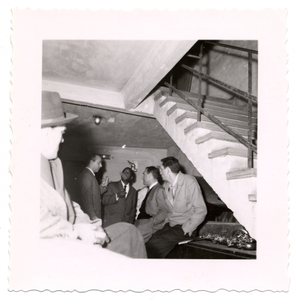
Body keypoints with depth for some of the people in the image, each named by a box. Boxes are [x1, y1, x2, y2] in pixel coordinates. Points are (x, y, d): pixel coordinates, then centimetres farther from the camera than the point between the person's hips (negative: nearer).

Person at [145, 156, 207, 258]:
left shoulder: (189, 182, -13)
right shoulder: (166, 185, 9)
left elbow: (201, 210, -14)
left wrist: (186, 229, -16)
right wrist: (167, 223, 6)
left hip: (183, 228, -6)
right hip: (170, 226, 6)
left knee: (153, 246, -23)